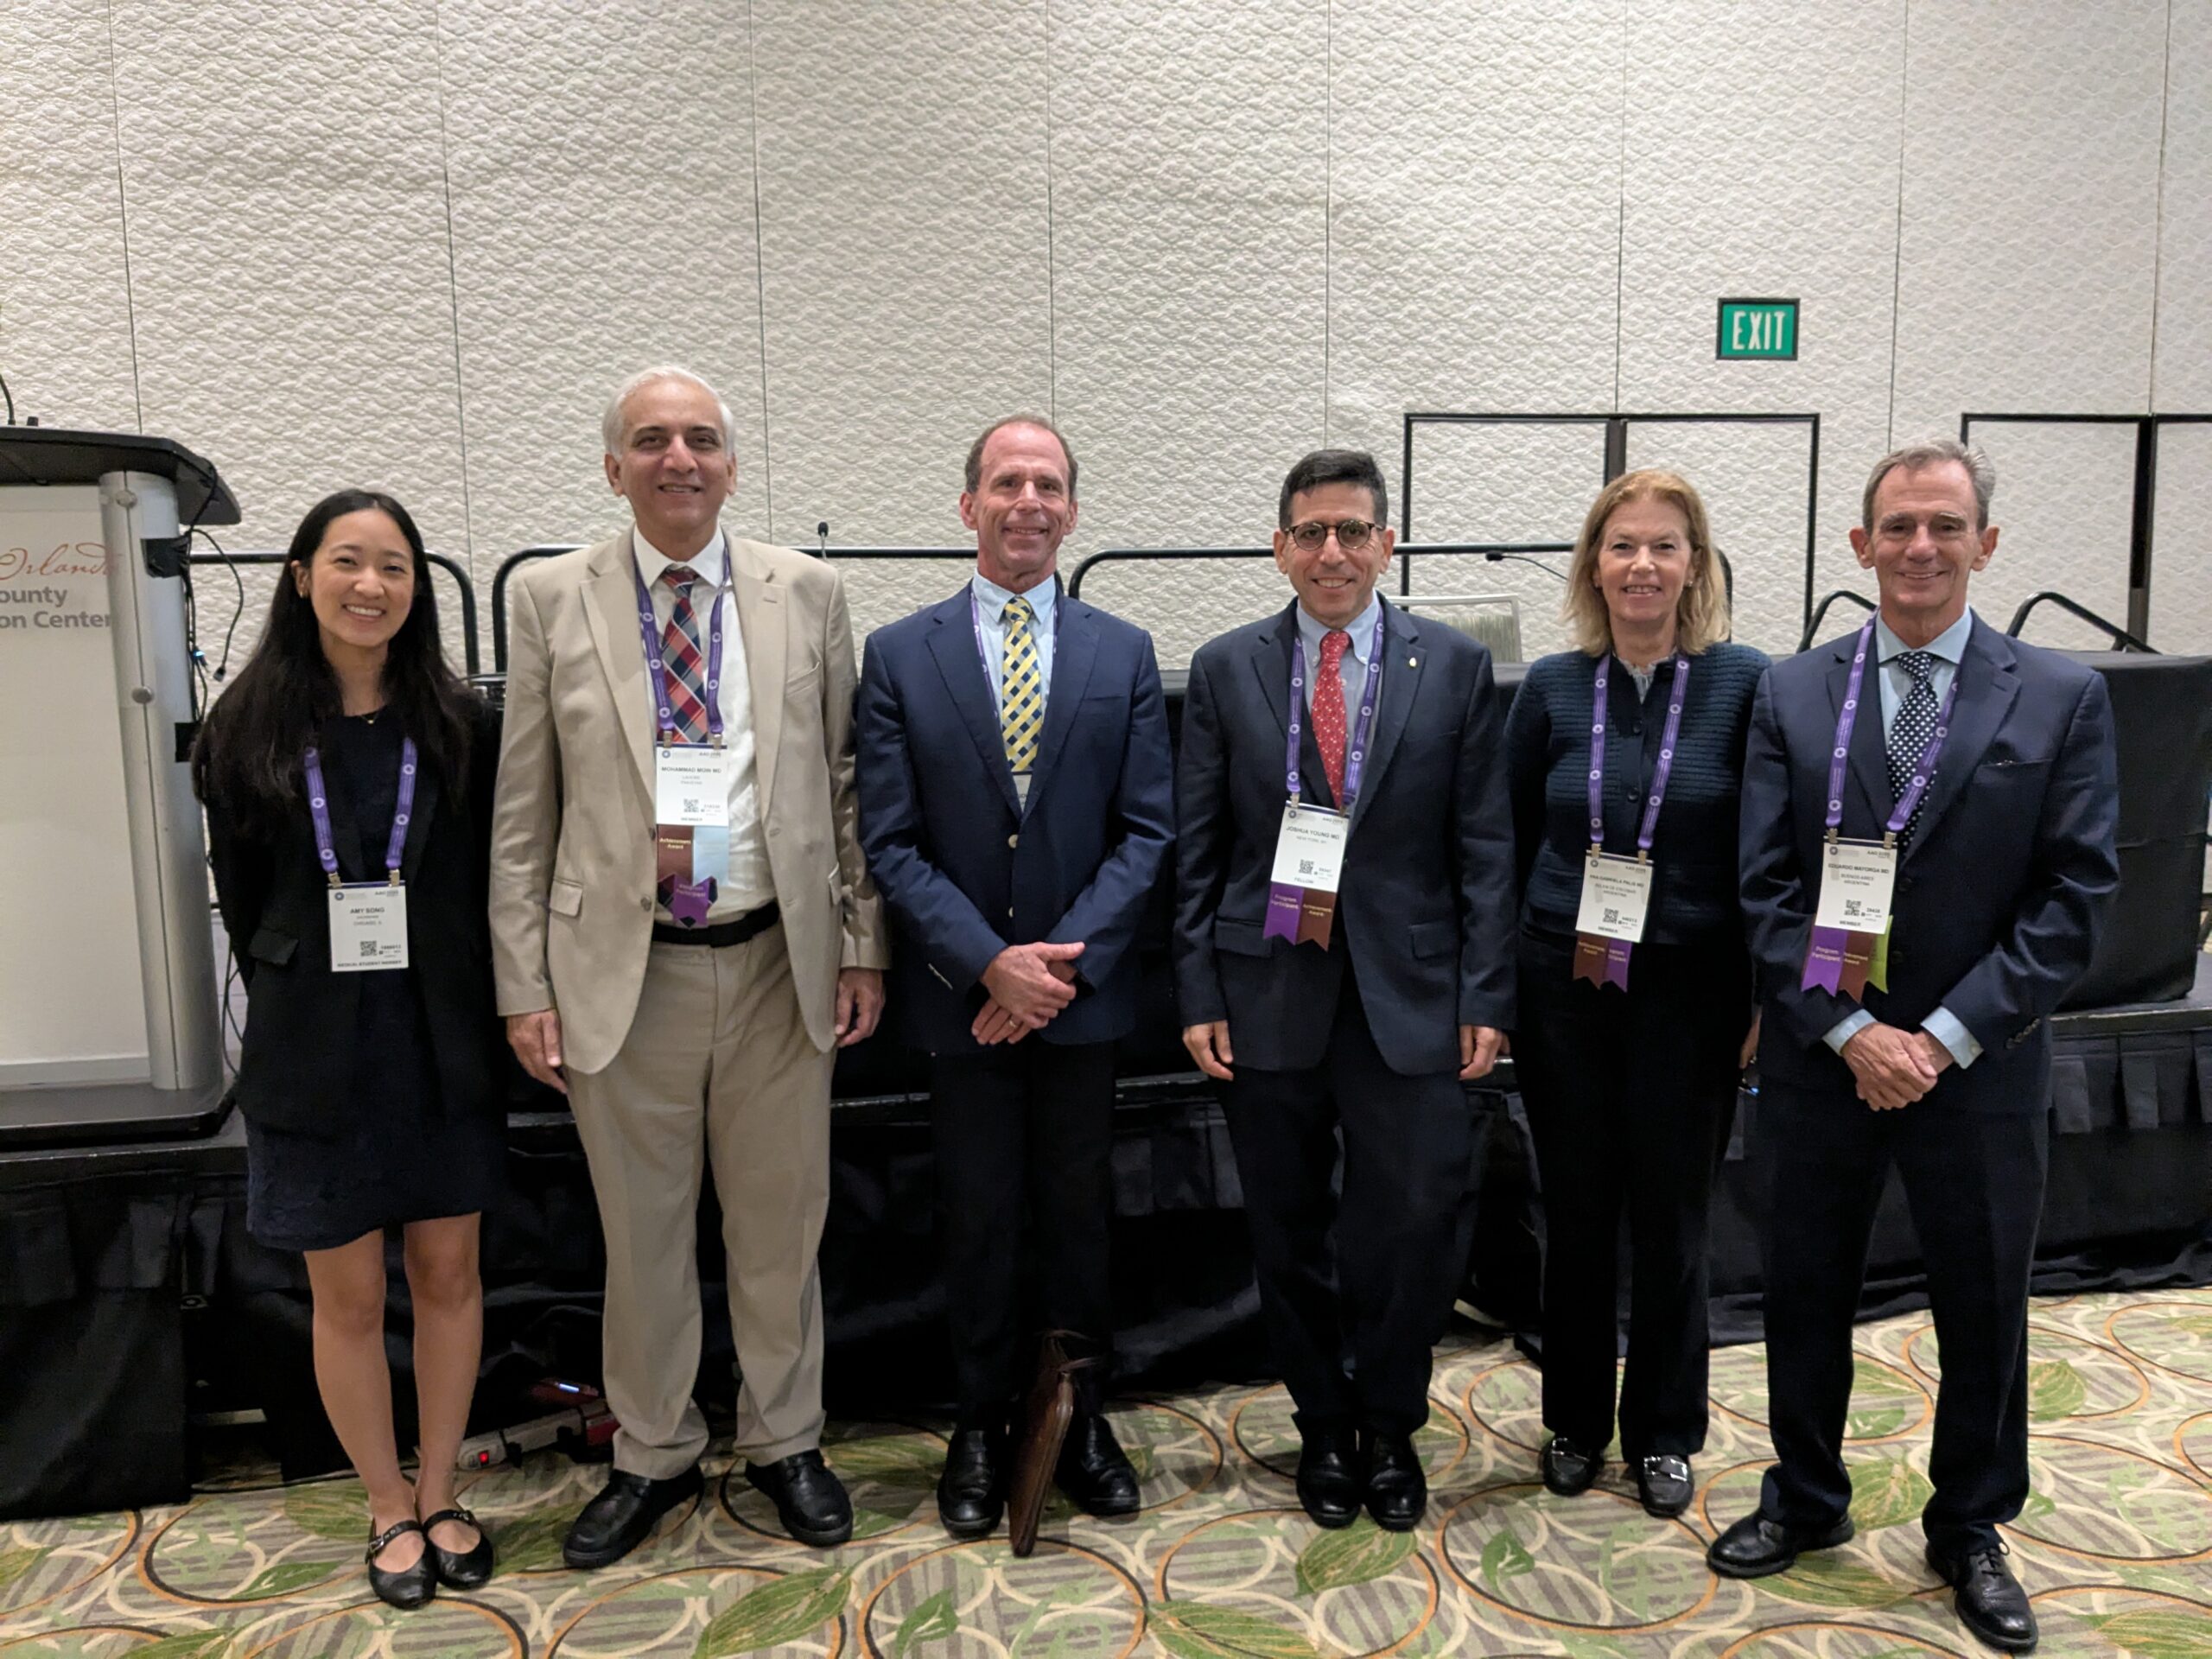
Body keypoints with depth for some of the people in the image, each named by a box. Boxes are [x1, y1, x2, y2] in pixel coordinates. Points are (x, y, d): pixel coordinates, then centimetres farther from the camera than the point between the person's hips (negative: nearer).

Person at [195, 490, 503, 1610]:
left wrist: (467, 1005, -1)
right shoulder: (248, 729, -3)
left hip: (440, 1042, 1)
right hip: (314, 1050, 0)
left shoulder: (459, 724, -3)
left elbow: (491, 885, 2)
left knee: (448, 1271, 10)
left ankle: (439, 1495, 29)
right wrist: (299, 1004, 6)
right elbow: (241, 898, 5)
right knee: (347, 1294, 9)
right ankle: (389, 1509, 29)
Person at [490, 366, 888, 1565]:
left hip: (780, 963, 1)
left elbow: (848, 785, 5)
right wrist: (524, 987, -2)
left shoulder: (808, 594, 3)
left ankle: (782, 1441, 36)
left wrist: (863, 948, 1)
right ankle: (653, 1456, 35)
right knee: (642, 1233, 14)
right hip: (625, 967, 0)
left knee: (780, 1222, 14)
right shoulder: (551, 598, 1)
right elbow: (522, 813, 2)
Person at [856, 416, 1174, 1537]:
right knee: (976, 1222, 11)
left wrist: (1063, 958, -13)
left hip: (1082, 993, 1)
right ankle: (980, 1430, 29)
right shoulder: (899, 656, -1)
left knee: (1077, 1216, 13)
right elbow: (890, 844, -5)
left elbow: (1146, 831, -2)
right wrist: (991, 961, -15)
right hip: (958, 997, -1)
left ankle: (1081, 1419, 31)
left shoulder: (1124, 655, 3)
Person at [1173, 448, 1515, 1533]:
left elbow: (1484, 846, 2)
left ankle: (1389, 1429, 27)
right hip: (1268, 990, 1)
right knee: (1288, 1232, 12)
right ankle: (1322, 1425, 33)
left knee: (1411, 1223, 2)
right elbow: (1195, 851, 4)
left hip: (1407, 994, -1)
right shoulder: (1225, 669, 4)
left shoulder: (1455, 667, 3)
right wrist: (1198, 995, -1)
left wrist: (1485, 996, -4)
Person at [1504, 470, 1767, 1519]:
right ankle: (1574, 1421, 32)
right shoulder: (1552, 687, 0)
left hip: (1690, 993, -1)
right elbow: (1510, 841, 6)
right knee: (1576, 1215, 13)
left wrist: (1768, 996, -6)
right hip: (1562, 990, 2)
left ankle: (1664, 1432, 31)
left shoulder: (1745, 684, -5)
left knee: (1672, 1220, 11)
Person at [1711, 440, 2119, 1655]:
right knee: (1805, 1293, 15)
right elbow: (1767, 888, -4)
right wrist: (1851, 1032, -13)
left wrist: (1946, 1036, -15)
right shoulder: (1791, 695, -1)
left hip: (1981, 1068, -1)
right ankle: (1805, 1499, 37)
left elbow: (2074, 897, -7)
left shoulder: (2060, 699, -3)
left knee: (1984, 1312, 14)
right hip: (1819, 1060, 1)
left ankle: (1969, 1532, 36)